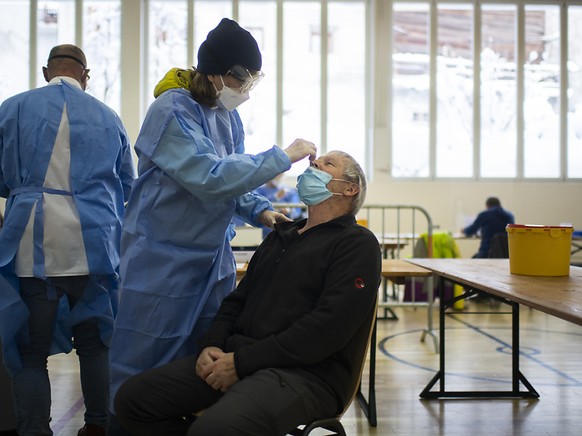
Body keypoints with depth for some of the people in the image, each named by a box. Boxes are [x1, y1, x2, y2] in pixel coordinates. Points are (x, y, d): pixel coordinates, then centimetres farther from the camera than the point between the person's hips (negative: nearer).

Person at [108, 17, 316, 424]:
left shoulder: (228, 115, 6)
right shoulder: (173, 111, -18)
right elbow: (210, 178, -28)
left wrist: (259, 210, -4)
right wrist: (283, 156, -24)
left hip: (214, 256, 8)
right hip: (164, 257, -8)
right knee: (142, 373, 2)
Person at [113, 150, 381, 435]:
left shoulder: (357, 244, -1)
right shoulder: (281, 236, 24)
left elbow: (328, 328, -14)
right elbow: (237, 300, 22)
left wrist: (242, 361, -16)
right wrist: (212, 346, 0)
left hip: (305, 371, -7)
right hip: (236, 357, 8)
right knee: (133, 398, -7)